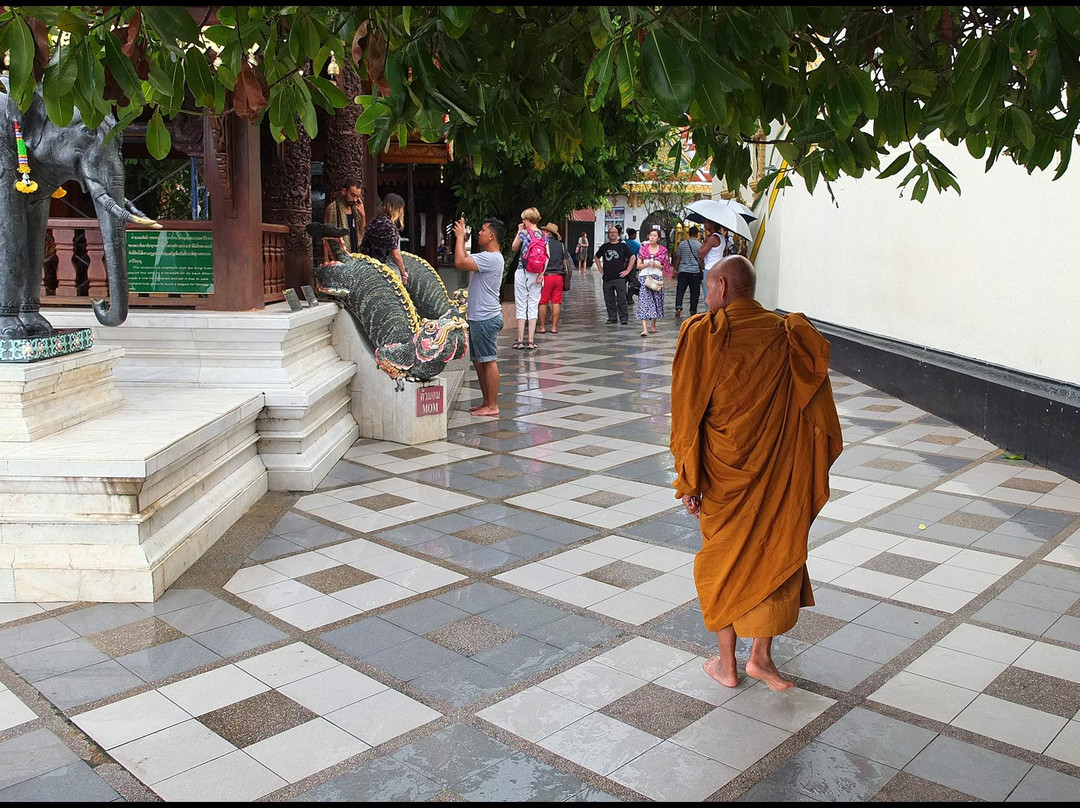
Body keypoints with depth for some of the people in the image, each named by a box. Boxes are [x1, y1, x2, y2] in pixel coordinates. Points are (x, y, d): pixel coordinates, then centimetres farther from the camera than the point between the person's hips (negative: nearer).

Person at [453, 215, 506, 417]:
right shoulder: (486, 256, 16)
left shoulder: (491, 258, -18)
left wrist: (460, 237, -13)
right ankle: (487, 402, 22)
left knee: (488, 361, -6)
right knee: (478, 361, 15)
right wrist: (461, 238, 18)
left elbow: (460, 262, -26)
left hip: (486, 318, -11)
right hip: (477, 317, 11)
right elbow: (464, 260, 26)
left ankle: (492, 406, -1)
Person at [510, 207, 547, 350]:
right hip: (536, 274, 4)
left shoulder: (524, 233, -7)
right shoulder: (543, 235, 6)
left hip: (523, 272, -4)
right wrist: (542, 273, -3)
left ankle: (520, 341, 3)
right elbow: (547, 256, -1)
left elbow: (514, 248, 10)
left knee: (521, 307, 2)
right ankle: (531, 341, 5)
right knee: (533, 307, 7)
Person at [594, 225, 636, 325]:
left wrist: (627, 270, -3)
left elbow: (633, 257, 2)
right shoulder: (604, 247, 13)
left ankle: (624, 318, -1)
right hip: (607, 278, 4)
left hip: (619, 277, -4)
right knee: (609, 300, 6)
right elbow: (597, 257, 27)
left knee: (621, 299, -6)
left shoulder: (622, 246, 3)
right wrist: (601, 269, 16)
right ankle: (612, 317, 15)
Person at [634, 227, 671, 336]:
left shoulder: (663, 250, 6)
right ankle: (644, 328, -19)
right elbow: (638, 266, 5)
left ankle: (653, 325, 30)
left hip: (657, 278, 1)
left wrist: (656, 265, -9)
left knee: (656, 301, 9)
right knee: (643, 301, -13)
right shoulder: (643, 249, 6)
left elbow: (665, 267, 9)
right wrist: (647, 264, -13)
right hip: (644, 277, -1)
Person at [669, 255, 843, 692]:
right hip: (781, 472, 3)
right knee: (776, 554, 16)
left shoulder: (703, 333, -12)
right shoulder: (790, 336, -1)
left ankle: (726, 664, 22)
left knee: (723, 561, 13)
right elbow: (814, 410, 2)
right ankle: (761, 656, 23)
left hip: (726, 473, -2)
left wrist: (689, 481, -6)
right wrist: (812, 474, 11)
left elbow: (688, 411, -12)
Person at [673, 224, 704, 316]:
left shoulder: (682, 244, 4)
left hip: (682, 271, 2)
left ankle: (678, 307, -14)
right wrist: (702, 269, 13)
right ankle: (693, 311, 10)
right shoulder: (699, 245, -4)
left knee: (680, 290, 3)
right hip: (695, 271, -2)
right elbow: (701, 259, -1)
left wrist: (676, 269, 15)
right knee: (694, 292, 6)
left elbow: (678, 258, 7)